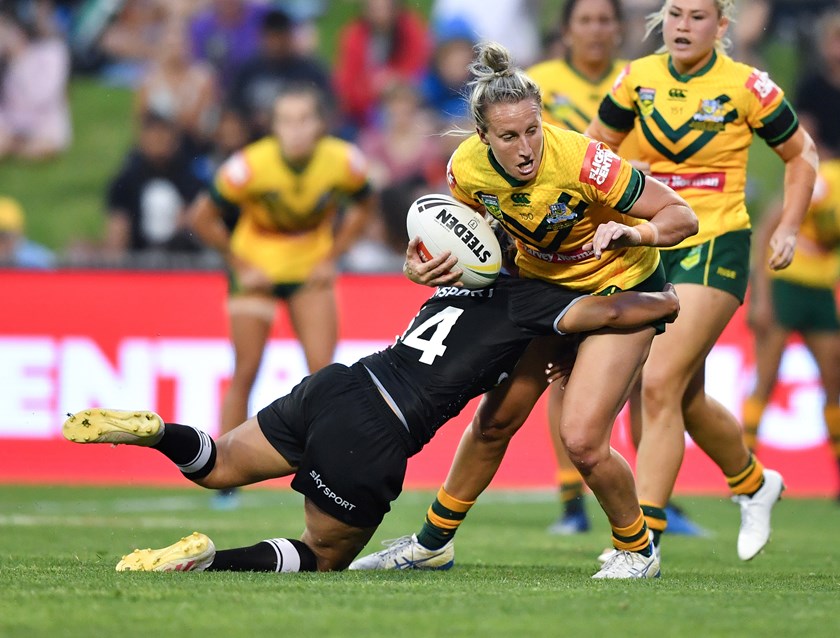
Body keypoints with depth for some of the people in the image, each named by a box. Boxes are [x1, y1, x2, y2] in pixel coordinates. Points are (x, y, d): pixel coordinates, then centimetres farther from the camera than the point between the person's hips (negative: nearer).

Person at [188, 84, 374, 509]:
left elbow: (361, 205, 4)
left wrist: (331, 258, -1)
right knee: (245, 374, -3)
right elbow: (203, 218, -13)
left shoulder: (344, 162, -19)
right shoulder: (249, 166, -27)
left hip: (310, 269, 2)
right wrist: (239, 265, -10)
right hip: (257, 267, -2)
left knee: (322, 370, -8)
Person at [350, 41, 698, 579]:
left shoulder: (582, 161, -35)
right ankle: (435, 540, 30)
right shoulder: (468, 168, -20)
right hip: (541, 281, 5)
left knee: (581, 439, -15)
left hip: (621, 288, -5)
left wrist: (631, 233, -46)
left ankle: (637, 550, 10)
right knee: (496, 418, 11)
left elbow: (682, 217, -27)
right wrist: (428, 266, -17)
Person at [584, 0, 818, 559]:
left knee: (659, 384, -18)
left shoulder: (746, 86, -9)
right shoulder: (639, 79, 2)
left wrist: (788, 230, -2)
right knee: (686, 398, 13)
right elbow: (596, 145, 16)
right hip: (651, 245, 5)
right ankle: (754, 484, 41)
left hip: (715, 248, -5)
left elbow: (801, 153, 5)